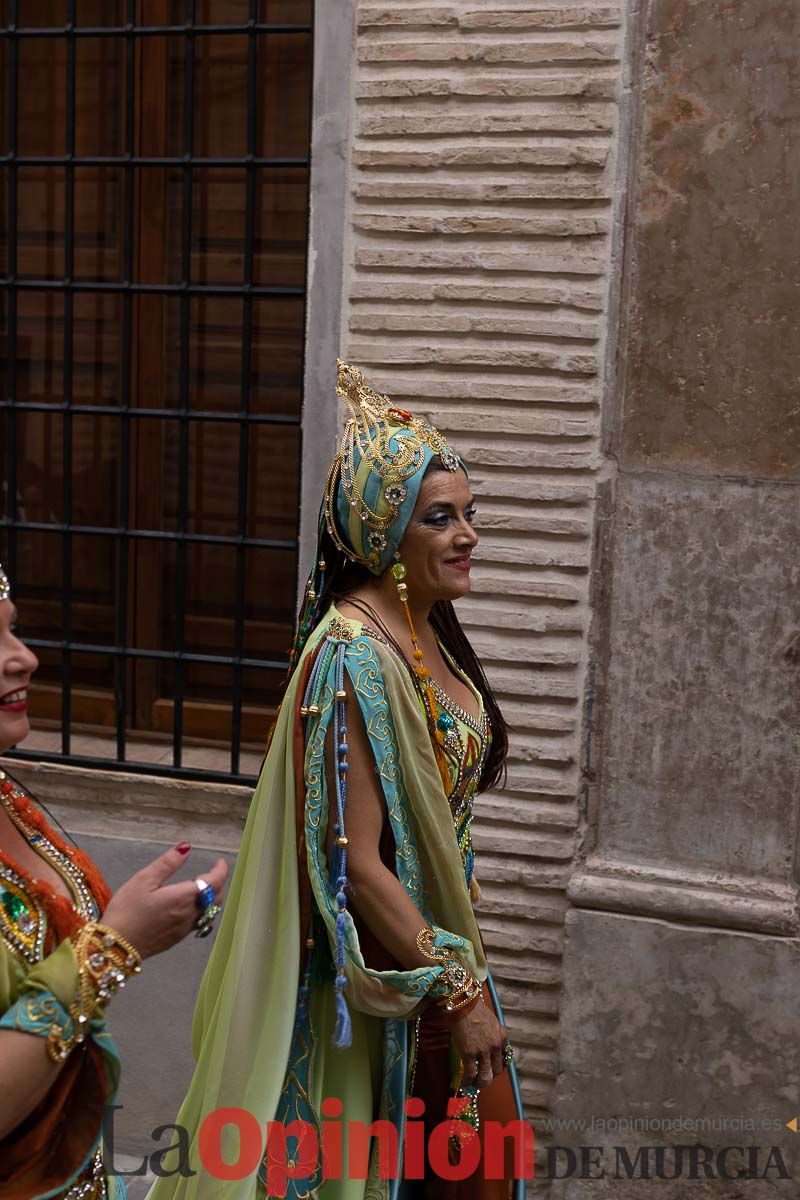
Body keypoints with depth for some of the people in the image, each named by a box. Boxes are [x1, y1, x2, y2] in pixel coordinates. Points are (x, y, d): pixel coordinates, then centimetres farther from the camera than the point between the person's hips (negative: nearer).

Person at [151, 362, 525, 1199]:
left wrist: (461, 967, 17)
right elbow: (357, 862, -26)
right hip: (383, 978, -8)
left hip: (434, 936, 8)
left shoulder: (426, 629, 3)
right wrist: (460, 988, -20)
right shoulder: (355, 658, -24)